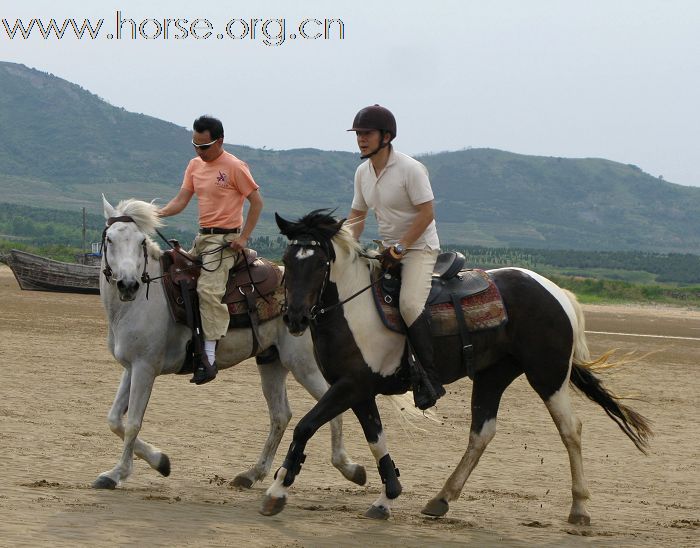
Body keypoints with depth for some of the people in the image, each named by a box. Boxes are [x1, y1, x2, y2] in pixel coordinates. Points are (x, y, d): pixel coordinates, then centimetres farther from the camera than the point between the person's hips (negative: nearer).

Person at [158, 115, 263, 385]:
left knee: (208, 289, -23)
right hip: (202, 238, 9)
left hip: (225, 239, -9)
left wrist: (243, 238, -12)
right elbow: (181, 200, 7)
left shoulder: (234, 167, -9)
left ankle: (209, 357, -28)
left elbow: (256, 202, -6)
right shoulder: (195, 165, 12)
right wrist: (158, 213, -12)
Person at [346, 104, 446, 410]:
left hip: (419, 247, -8)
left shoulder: (410, 169, -17)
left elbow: (426, 214, -19)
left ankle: (431, 379, -24)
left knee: (409, 304, -28)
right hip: (389, 250, 8)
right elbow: (357, 216, 14)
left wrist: (399, 248, -21)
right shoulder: (363, 172, 5)